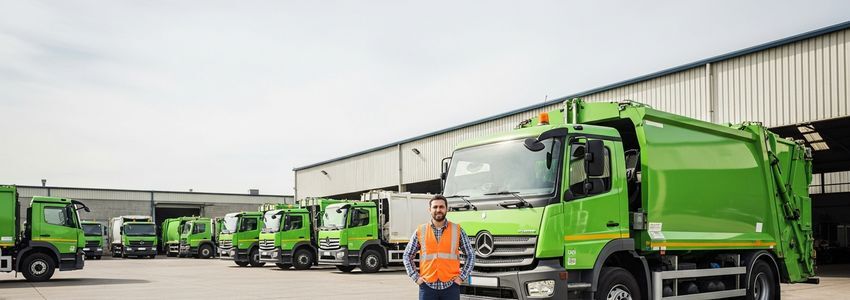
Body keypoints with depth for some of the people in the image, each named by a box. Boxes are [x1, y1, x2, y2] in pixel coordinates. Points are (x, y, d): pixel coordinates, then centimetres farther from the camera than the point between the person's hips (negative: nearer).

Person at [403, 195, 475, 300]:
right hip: (427, 286, 1)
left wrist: (462, 276, 0)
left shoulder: (457, 230, 3)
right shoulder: (420, 231, 4)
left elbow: (470, 255, 9)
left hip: (451, 286, 0)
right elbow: (407, 256, 12)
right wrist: (415, 277, 2)